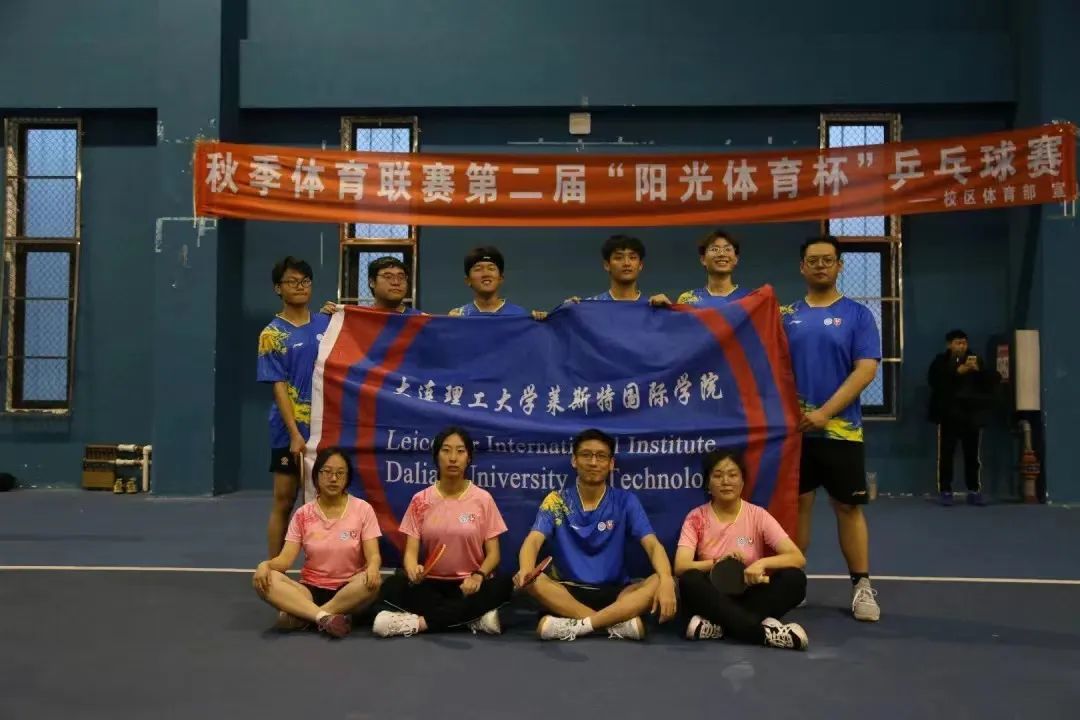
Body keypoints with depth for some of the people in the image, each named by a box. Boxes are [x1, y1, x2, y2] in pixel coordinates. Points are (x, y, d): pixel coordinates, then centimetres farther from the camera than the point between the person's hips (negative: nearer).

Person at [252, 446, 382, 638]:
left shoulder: (363, 509, 0)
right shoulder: (303, 514, 5)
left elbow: (373, 555, -7)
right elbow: (285, 558, -2)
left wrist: (373, 566, -32)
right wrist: (266, 564, -26)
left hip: (349, 592, -1)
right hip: (311, 590, 2)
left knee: (373, 581, -35)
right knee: (262, 579, -24)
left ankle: (301, 616, -28)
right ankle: (325, 617, -38)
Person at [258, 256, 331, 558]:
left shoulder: (328, 324, 7)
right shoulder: (273, 333, -3)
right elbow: (279, 386, -8)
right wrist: (295, 434, -14)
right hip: (291, 431, -3)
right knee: (284, 502, 4)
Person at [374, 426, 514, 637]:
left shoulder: (483, 499, -1)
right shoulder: (420, 501, 1)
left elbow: (493, 553, -1)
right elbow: (411, 550, -4)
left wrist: (478, 576, -23)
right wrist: (412, 569, -29)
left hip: (468, 584, -1)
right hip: (432, 584, 1)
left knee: (503, 586, -32)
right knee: (392, 587, -28)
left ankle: (418, 621, -28)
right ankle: (475, 617, -24)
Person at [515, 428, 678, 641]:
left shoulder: (625, 501, 1)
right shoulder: (556, 501, 1)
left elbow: (653, 545, -10)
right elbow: (533, 541, -14)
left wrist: (666, 580, -33)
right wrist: (525, 571, -39)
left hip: (615, 592, 0)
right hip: (568, 591, 0)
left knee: (659, 583, -27)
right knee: (534, 581, -31)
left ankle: (577, 624, -31)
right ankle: (621, 623, -31)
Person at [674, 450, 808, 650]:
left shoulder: (758, 516, -1)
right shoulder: (696, 518, -1)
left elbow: (798, 558, -11)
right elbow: (680, 567, -14)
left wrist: (762, 563, -29)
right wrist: (718, 562, -29)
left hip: (750, 596, 1)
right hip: (713, 598, -1)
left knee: (794, 579, -25)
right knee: (690, 580, -34)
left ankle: (718, 625, -32)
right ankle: (764, 632, -36)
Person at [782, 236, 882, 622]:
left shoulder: (857, 315, 0)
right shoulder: (786, 315, 8)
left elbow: (865, 370, -9)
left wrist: (825, 413, -17)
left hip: (840, 429, -2)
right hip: (794, 428, 2)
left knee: (848, 507, 2)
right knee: (797, 505, 7)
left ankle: (862, 587, 10)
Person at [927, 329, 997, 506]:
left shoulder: (976, 360, 10)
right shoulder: (940, 362, 3)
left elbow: (989, 384, 3)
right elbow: (934, 382, -15)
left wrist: (977, 370, -14)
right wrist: (958, 371, -21)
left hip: (972, 416, 2)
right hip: (948, 416, -2)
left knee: (973, 455, 4)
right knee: (946, 455, -3)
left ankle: (974, 492, 9)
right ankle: (946, 492, 3)